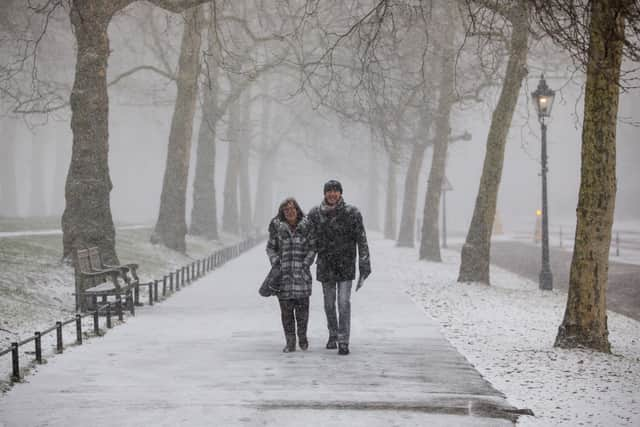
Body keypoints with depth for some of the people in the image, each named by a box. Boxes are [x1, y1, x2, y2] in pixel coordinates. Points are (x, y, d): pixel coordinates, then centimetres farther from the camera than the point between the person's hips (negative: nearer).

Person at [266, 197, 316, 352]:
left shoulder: (306, 226, 1)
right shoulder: (277, 227, 1)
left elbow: (312, 248, 5)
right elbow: (270, 248, 8)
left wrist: (306, 264, -7)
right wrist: (275, 264, -5)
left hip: (301, 272, 0)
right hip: (283, 274, 0)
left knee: (302, 306, -2)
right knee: (286, 308, -1)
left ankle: (302, 335, 21)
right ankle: (290, 342, 7)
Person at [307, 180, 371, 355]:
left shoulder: (351, 213, -7)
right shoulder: (315, 214, 0)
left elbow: (361, 240, -7)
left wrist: (364, 263, -13)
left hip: (346, 265, -3)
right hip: (325, 265, 3)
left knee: (344, 303, -9)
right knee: (329, 304, 13)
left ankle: (343, 341, -6)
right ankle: (333, 335, 32)